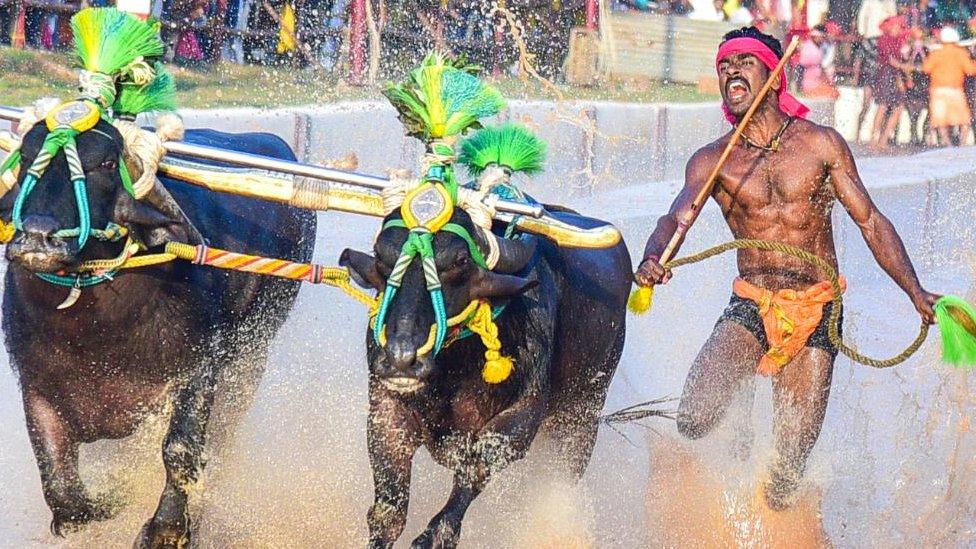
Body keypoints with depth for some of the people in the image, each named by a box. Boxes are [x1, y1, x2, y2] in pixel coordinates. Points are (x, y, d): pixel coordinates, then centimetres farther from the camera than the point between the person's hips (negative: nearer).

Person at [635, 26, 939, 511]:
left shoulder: (821, 144, 2)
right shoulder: (711, 161, 3)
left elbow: (871, 222, 3)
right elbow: (676, 219, -12)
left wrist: (914, 292, -7)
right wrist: (652, 259, -36)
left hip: (816, 311, -1)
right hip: (750, 307, 1)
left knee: (789, 466, -3)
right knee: (693, 423, -19)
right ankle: (741, 395, 15)